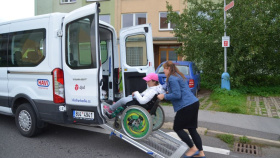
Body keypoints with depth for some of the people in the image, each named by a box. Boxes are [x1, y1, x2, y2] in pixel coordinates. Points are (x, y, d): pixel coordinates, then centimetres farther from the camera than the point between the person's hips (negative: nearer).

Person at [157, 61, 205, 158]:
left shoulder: (172, 78, -13)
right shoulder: (179, 76, 18)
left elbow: (177, 95, -18)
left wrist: (164, 96, -7)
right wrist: (169, 92, 18)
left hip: (186, 106, -10)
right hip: (194, 103, 10)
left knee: (177, 128, 6)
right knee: (192, 129, 16)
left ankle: (193, 148, 11)